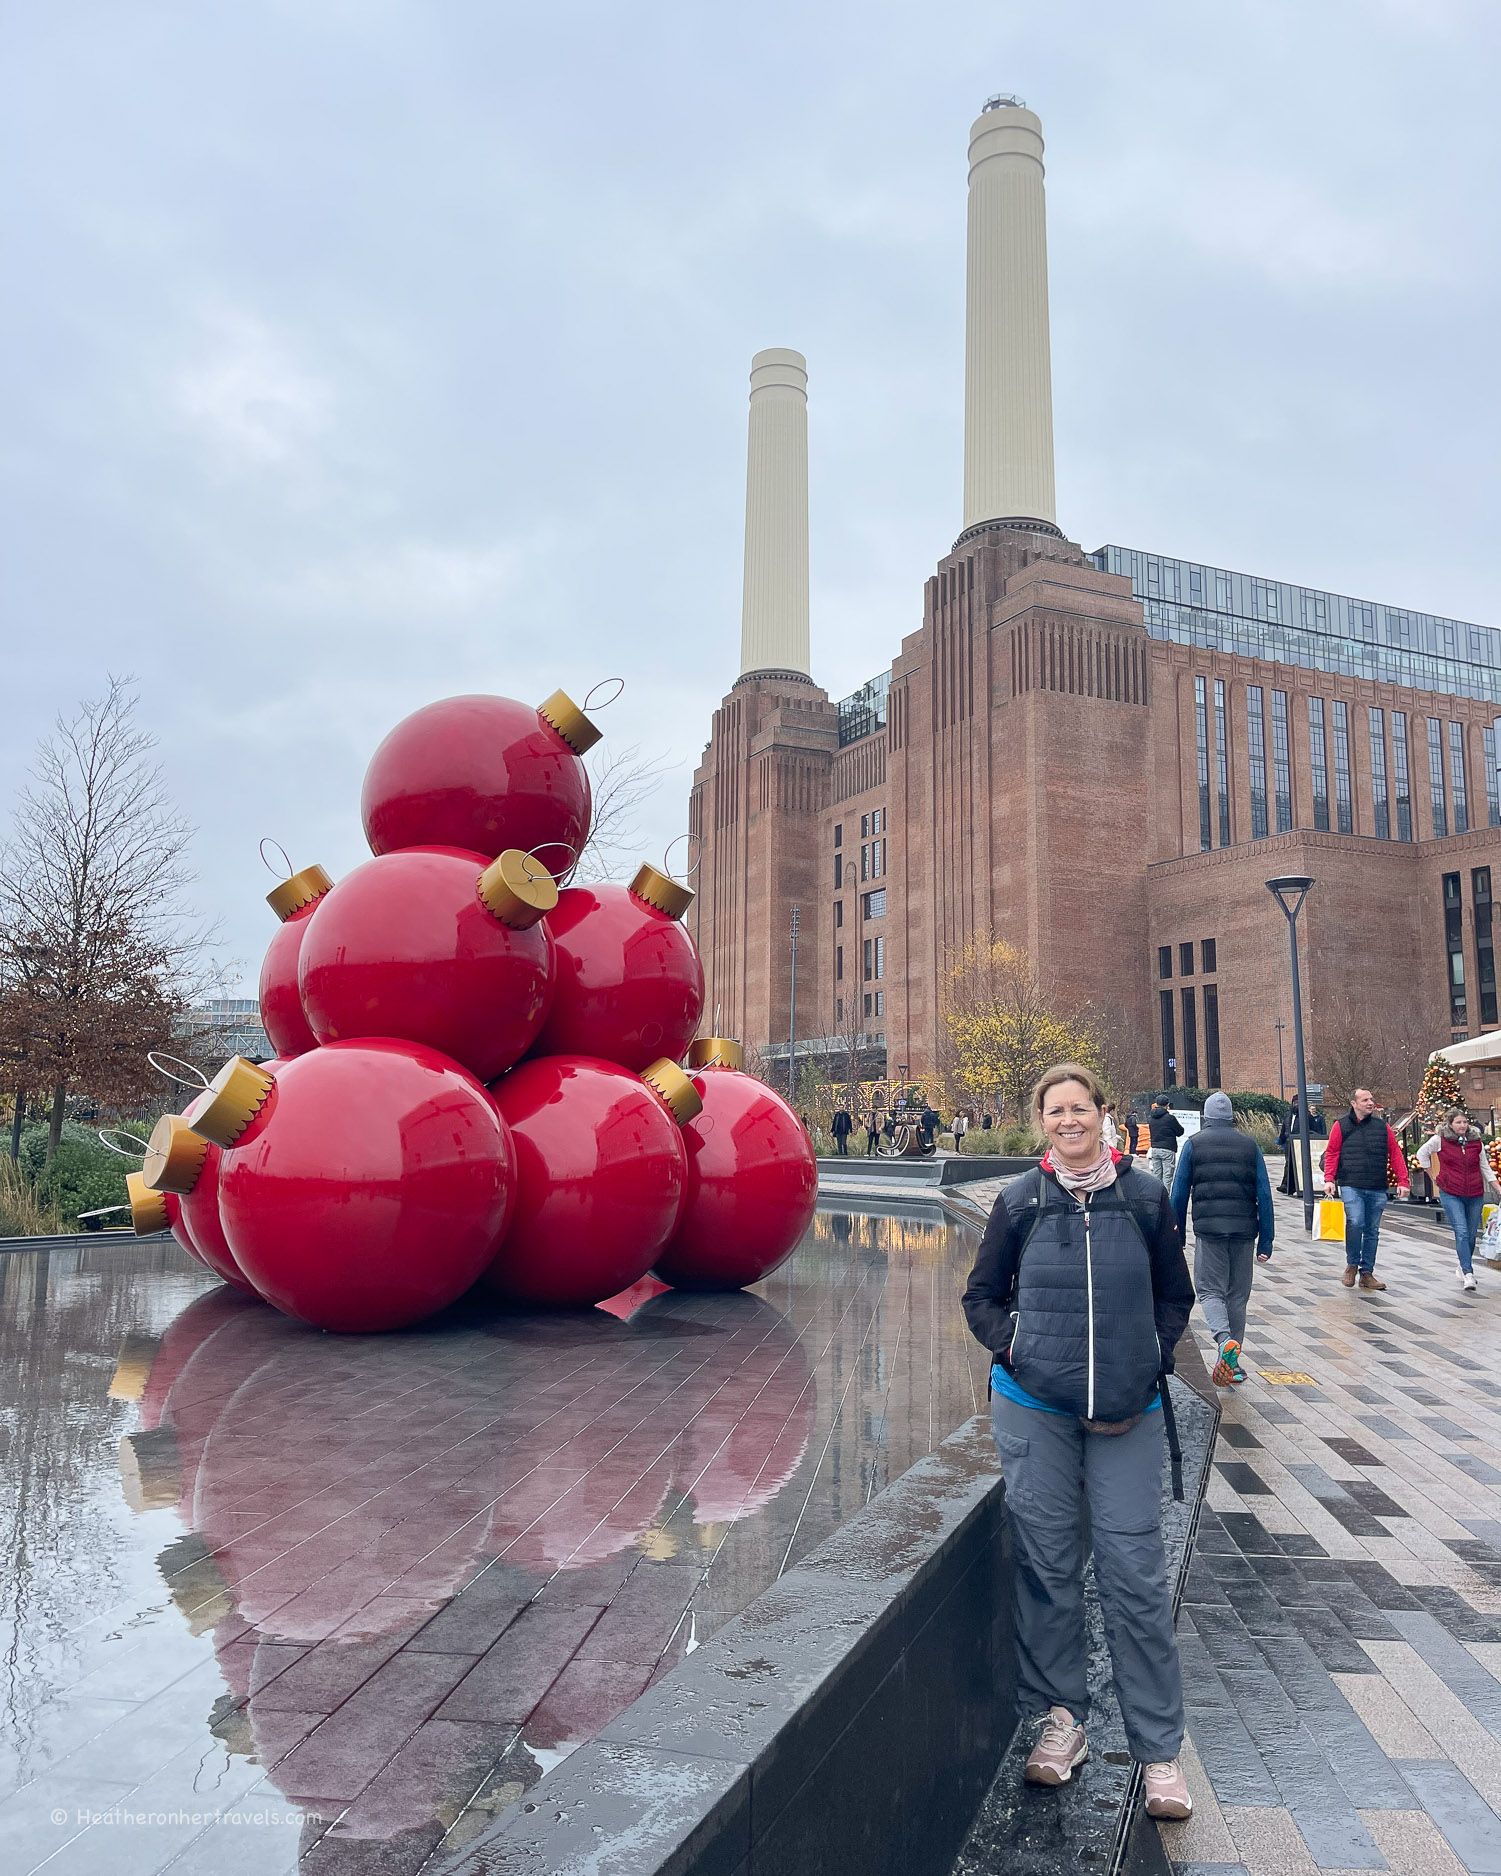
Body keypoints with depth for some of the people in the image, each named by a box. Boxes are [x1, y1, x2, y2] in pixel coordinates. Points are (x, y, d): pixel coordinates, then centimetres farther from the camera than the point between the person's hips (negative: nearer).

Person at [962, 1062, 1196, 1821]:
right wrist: (1012, 1349, -6)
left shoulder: (1145, 1198, 0)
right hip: (1034, 1408, 1)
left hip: (1128, 1414, 0)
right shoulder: (1020, 1202, 0)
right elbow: (982, 1296, 10)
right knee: (1047, 1566, 9)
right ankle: (1061, 1718, 27)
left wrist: (1149, 1371, -3)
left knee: (1134, 1572, 2)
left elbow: (1175, 1297, 9)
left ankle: (1159, 1750, 16)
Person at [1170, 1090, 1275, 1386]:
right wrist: (1266, 1240, 6)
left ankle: (1224, 1340, -24)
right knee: (1237, 1295, 12)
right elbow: (1264, 1195, 4)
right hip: (1244, 1230, 2)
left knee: (1210, 1290, 3)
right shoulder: (1250, 1145, 8)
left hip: (1208, 1229, -2)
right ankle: (1233, 1363, 15)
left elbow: (1179, 1192, 3)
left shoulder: (1193, 1144, 3)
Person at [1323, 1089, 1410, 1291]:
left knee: (1372, 1231, 8)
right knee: (1355, 1222, -20)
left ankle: (1367, 1273, 18)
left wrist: (1402, 1181, 1)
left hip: (1378, 1189, 3)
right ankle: (1352, 1264, 1)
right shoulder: (1341, 1126, 4)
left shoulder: (1382, 1127, 10)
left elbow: (1395, 1154, 10)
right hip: (1351, 1186, -3)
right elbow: (1332, 1154, 3)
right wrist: (1329, 1179, -8)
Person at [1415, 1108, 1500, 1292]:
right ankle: (1468, 1274, -17)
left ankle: (1464, 1268, 29)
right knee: (1461, 1232, -14)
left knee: (1472, 1234, 10)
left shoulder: (1476, 1142, 6)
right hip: (1450, 1194, -3)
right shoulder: (1440, 1140, -3)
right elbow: (1422, 1153, 12)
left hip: (1475, 1195, 3)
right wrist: (1434, 1177, 11)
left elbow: (1486, 1168, 13)